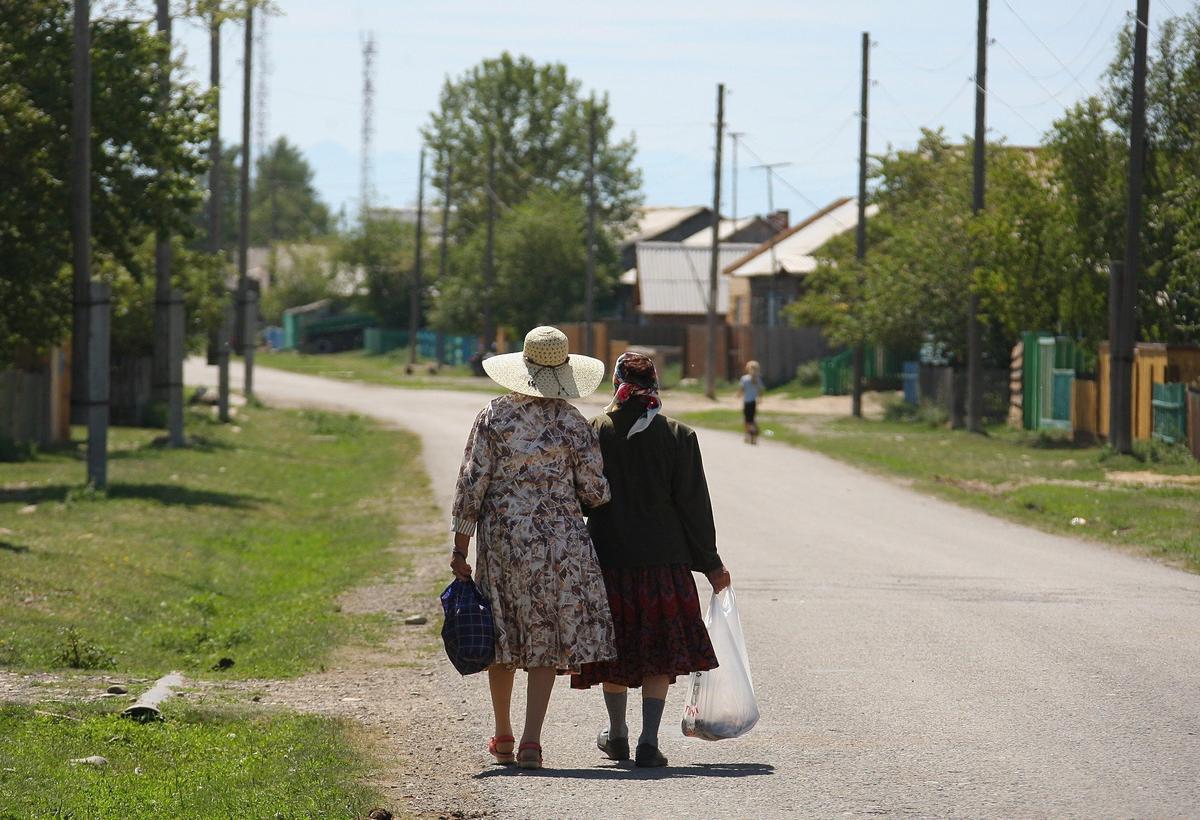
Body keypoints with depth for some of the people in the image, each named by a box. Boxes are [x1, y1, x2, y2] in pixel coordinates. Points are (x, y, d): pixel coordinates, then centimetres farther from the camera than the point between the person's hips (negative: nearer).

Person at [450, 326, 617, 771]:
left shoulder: (494, 416, -3)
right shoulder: (571, 421, -5)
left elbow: (472, 484, -4)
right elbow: (594, 491, -3)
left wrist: (460, 546, 1)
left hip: (501, 538, 2)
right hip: (560, 541, -1)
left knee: (503, 637, 15)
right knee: (548, 641, 3)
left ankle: (502, 737, 28)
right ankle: (531, 741, -8)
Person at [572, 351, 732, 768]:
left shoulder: (593, 432, -4)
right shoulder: (678, 436, -4)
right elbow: (694, 505, -2)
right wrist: (710, 562, 7)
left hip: (608, 560, 1)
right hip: (663, 562, -1)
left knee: (615, 651, 16)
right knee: (660, 655, 6)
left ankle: (617, 736, 29)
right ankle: (649, 741, -3)